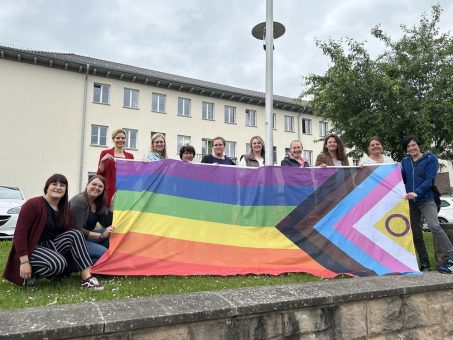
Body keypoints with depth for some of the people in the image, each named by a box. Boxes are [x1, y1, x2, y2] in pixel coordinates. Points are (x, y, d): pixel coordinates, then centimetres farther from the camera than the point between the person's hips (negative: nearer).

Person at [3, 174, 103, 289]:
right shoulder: (33, 204, -16)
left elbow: (71, 231, 4)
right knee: (58, 263, -34)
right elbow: (20, 233, -20)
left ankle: (87, 278, -22)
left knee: (76, 234, -18)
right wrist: (24, 262, -25)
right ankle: (28, 276, -5)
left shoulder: (64, 209, 7)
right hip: (32, 249, -7)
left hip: (49, 246, 7)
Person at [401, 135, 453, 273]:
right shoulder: (405, 161, 12)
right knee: (416, 234, 7)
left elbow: (429, 180, -12)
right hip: (411, 202, 5)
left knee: (434, 226, -26)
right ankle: (424, 264, 17)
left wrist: (417, 192, -25)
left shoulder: (431, 158, -2)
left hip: (426, 200, -5)